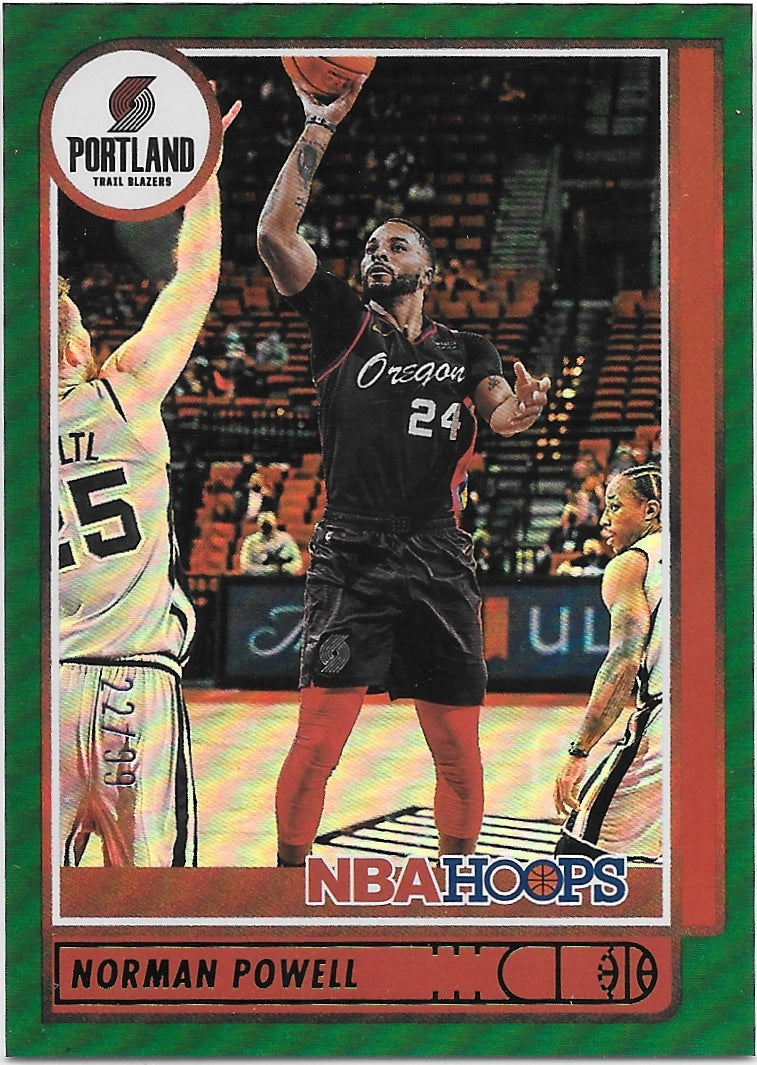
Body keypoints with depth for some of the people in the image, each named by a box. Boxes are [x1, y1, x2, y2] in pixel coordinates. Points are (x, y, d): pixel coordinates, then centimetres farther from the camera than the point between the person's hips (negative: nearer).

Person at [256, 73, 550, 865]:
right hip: (350, 554, -2)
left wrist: (521, 410, -25)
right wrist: (318, 129, 0)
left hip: (439, 559, 2)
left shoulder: (465, 351, 18)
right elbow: (274, 235, 1)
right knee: (319, 733, -11)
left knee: (458, 748, 2)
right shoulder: (343, 324, 12)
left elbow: (500, 415, 0)